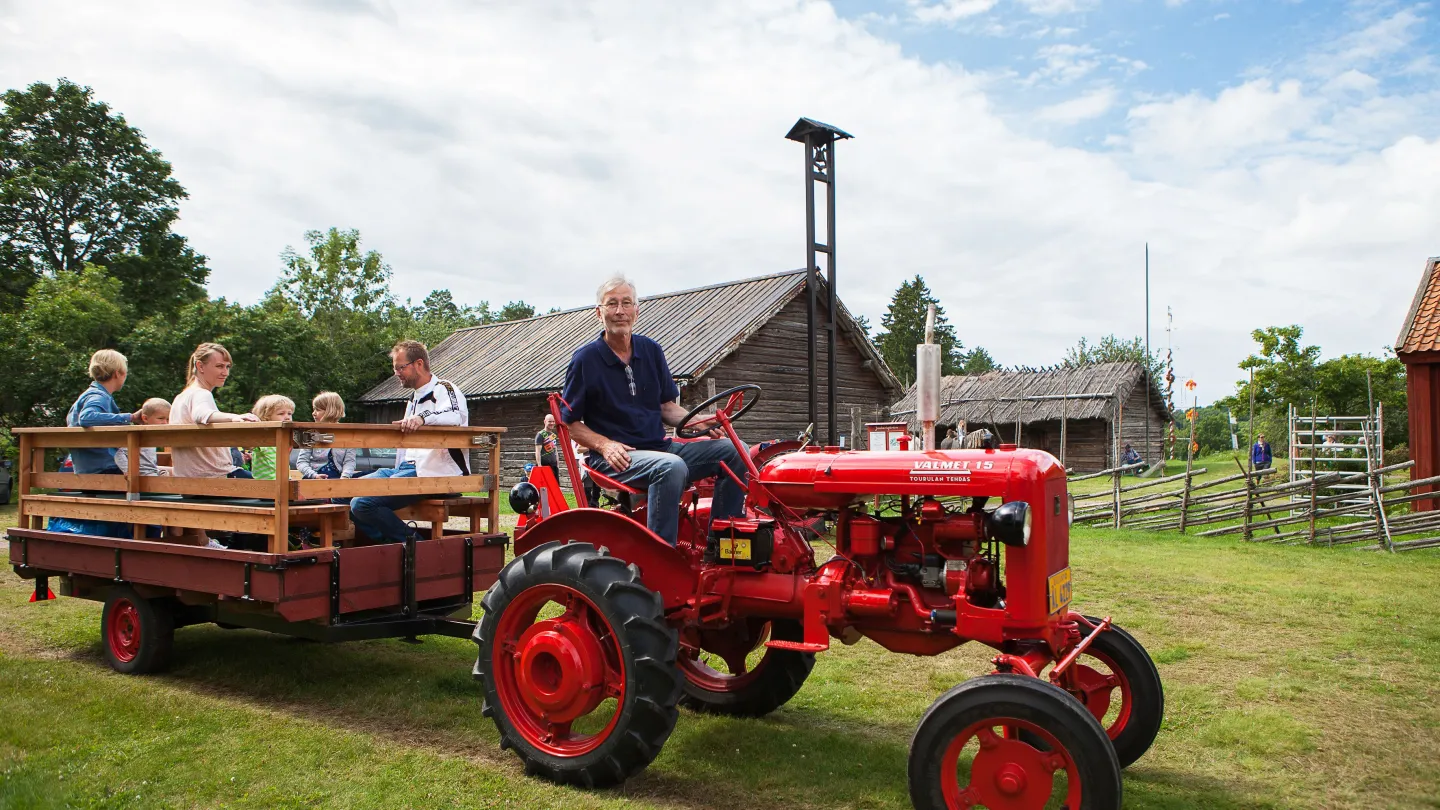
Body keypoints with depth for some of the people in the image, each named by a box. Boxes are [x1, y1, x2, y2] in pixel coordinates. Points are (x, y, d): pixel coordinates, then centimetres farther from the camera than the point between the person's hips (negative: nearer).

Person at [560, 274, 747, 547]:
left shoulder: (651, 351, 11)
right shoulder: (585, 359, -4)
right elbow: (569, 423, -1)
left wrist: (696, 421, -3)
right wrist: (604, 444, -18)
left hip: (660, 447, 6)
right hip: (617, 458, -6)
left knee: (732, 451, -8)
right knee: (672, 467, -36)